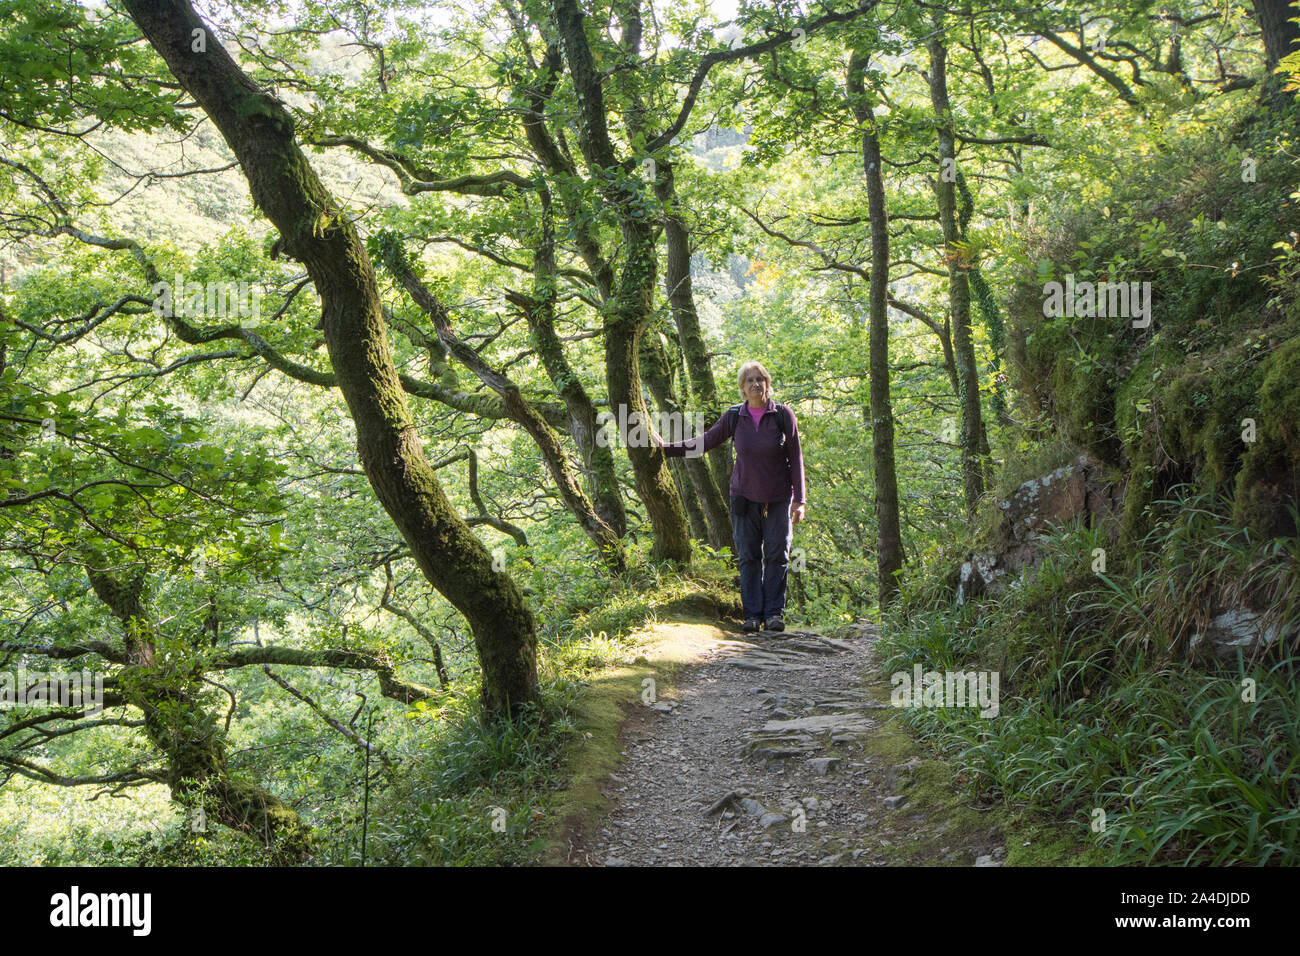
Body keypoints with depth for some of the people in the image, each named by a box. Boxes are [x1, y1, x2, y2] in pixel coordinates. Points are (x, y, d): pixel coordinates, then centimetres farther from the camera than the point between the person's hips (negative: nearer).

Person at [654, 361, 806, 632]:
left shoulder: (783, 414, -4)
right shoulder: (734, 416, 0)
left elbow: (795, 457, -2)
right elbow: (706, 442, 9)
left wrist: (799, 500, -5)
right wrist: (667, 447, 2)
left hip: (778, 497, -1)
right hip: (744, 496, 1)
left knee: (777, 554, -2)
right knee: (748, 556, 1)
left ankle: (774, 613, 6)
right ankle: (753, 613, 8)